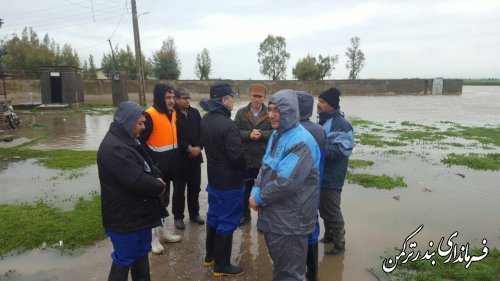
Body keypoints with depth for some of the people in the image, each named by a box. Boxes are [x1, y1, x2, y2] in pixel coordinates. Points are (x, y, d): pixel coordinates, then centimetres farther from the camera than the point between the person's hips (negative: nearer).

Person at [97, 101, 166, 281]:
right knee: (125, 259, 7)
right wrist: (159, 187, -13)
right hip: (125, 218, -10)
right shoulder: (114, 148, -26)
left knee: (141, 252, 22)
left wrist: (157, 179, -6)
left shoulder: (128, 141, 9)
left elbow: (147, 166, 15)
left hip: (138, 212, 10)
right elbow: (138, 181, -31)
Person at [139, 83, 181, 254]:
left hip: (168, 166, 8)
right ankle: (153, 237, 17)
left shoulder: (172, 114, 7)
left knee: (164, 199, 18)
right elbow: (141, 141, -19)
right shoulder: (150, 115, -18)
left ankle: (163, 231, 33)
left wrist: (173, 160, 14)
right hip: (155, 167, -8)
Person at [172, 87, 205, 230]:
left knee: (195, 188, 15)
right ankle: (178, 217, 22)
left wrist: (199, 147, -8)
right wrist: (188, 148, -17)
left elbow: (201, 132, 7)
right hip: (179, 158, -5)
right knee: (179, 190, 7)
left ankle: (194, 213, 31)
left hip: (195, 157, 5)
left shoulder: (195, 112, 7)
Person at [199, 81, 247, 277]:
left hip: (213, 176, 9)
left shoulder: (205, 120, 3)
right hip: (229, 181, -9)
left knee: (214, 216, 20)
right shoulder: (227, 125, -25)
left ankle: (210, 256, 35)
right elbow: (237, 155, -26)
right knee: (227, 222, 4)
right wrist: (244, 167, -5)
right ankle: (222, 266, 17)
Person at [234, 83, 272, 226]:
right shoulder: (241, 113, 2)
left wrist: (262, 134, -24)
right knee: (245, 189, 17)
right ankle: (245, 215, 36)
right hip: (245, 159, 2)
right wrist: (249, 135, -21)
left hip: (264, 159, -1)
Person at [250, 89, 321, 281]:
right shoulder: (276, 134, 8)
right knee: (279, 265, 27)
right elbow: (265, 167, 11)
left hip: (290, 220, -9)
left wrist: (259, 197, -15)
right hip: (273, 215, 9)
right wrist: (256, 190, -6)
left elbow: (286, 182, -28)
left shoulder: (301, 141, -23)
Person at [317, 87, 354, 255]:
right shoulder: (323, 121, 10)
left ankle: (339, 244, 21)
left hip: (331, 178, -9)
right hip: (320, 174, 9)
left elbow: (341, 151, -26)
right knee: (323, 208, 21)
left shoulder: (341, 124, -19)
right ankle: (328, 236, 40)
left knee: (332, 211, 4)